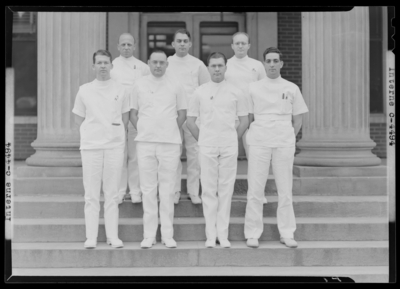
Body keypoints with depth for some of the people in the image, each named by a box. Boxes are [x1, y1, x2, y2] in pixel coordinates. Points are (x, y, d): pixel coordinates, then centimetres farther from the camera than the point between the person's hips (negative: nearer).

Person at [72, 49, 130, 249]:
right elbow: (79, 119, 11)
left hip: (115, 145, 0)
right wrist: (92, 133, 3)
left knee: (112, 193, 3)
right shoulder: (84, 90, 6)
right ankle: (91, 237, 5)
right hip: (90, 145, 0)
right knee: (91, 194, 0)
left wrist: (116, 134, 7)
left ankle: (113, 236, 9)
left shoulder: (121, 90, 7)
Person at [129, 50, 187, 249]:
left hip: (170, 143, 0)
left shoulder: (175, 86, 7)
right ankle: (149, 235, 8)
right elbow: (132, 114, 12)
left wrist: (169, 132, 6)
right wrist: (144, 131, 3)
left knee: (167, 188, 1)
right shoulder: (139, 85, 8)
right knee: (148, 188, 2)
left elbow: (182, 114, 11)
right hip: (145, 143, 1)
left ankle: (167, 234, 8)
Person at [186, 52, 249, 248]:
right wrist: (202, 140, 7)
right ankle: (210, 235, 7)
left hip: (229, 147, 0)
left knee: (226, 190, 2)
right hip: (206, 148, 0)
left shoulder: (236, 92, 6)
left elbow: (244, 120, 10)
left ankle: (223, 234, 9)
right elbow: (190, 121, 10)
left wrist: (233, 139, 6)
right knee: (208, 190, 1)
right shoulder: (200, 92, 6)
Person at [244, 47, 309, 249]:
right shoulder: (253, 88, 6)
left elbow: (297, 119, 13)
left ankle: (287, 234, 13)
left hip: (285, 143, 1)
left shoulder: (291, 88, 8)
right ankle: (252, 234, 7)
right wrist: (256, 135, 2)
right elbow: (248, 118, 10)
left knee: (285, 190, 4)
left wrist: (289, 138, 5)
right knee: (255, 189, -2)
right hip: (259, 142, -1)